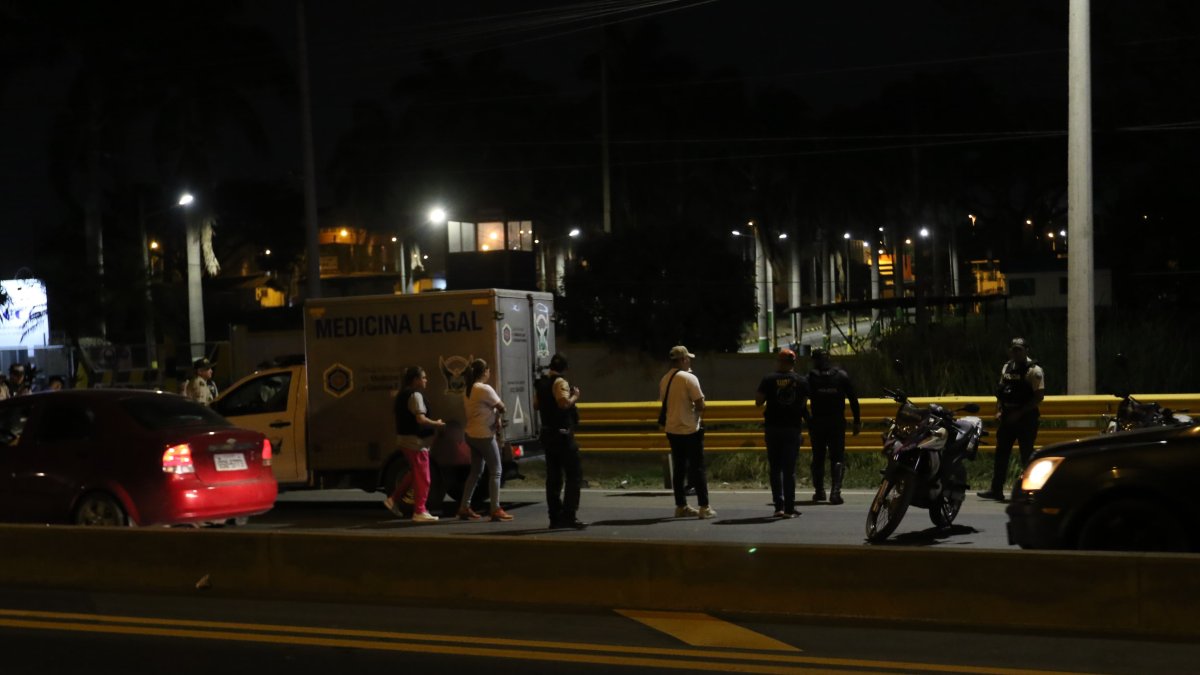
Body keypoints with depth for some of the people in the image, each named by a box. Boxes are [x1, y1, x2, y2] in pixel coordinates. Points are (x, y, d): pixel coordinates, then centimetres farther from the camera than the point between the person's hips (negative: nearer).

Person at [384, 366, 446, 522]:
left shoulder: (402, 395, 13)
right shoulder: (415, 395, -17)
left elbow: (395, 411, 26)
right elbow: (421, 419, -25)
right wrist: (437, 424, -12)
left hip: (404, 439, 10)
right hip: (416, 441, -10)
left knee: (414, 473, 22)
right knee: (422, 478, -3)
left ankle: (394, 499, 20)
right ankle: (419, 512, 0)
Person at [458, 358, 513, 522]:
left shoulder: (468, 390, 11)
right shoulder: (485, 389, -16)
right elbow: (501, 407, -15)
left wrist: (496, 418, 0)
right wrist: (498, 416, 5)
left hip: (471, 434, 9)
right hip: (484, 435, -9)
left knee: (475, 471, 15)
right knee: (495, 471, -3)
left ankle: (464, 507, 15)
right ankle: (496, 510, -5)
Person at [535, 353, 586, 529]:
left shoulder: (540, 383, 11)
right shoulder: (560, 382, -14)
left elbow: (536, 405, 21)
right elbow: (564, 403, -28)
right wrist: (575, 396, -10)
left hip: (547, 434, 8)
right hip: (562, 434, -8)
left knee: (553, 477, 11)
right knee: (574, 475, -5)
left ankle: (555, 518, 12)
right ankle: (569, 515, -13)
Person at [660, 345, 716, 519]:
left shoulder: (664, 380, 8)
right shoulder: (689, 378, -14)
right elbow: (700, 405, -17)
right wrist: (698, 412, 3)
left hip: (672, 430, 7)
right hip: (690, 430, -7)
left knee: (679, 469, 12)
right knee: (697, 469, -2)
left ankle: (681, 506, 15)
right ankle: (704, 508, -1)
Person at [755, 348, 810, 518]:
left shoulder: (769, 379, -4)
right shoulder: (801, 381, 1)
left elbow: (758, 401, -3)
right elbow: (804, 404, 5)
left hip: (772, 427, -1)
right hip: (793, 428, 1)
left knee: (775, 468, 8)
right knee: (789, 469, 3)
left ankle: (779, 506, 4)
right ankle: (789, 508, 0)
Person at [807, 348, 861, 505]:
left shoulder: (810, 377, -1)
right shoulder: (841, 375, 2)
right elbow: (853, 399, 2)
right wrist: (857, 421, 6)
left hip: (817, 423, 0)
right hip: (838, 422, 0)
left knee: (818, 457, 14)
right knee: (837, 458, 0)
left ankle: (819, 491, 18)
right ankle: (835, 491, -15)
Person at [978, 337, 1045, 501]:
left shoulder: (1034, 370, -9)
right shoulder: (1006, 368, 13)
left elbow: (1039, 396, -15)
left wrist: (1019, 413, -19)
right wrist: (999, 410, 5)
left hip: (1026, 418, -7)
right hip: (1007, 418, 7)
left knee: (1027, 455, -1)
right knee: (1001, 453, 6)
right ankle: (996, 490, 10)